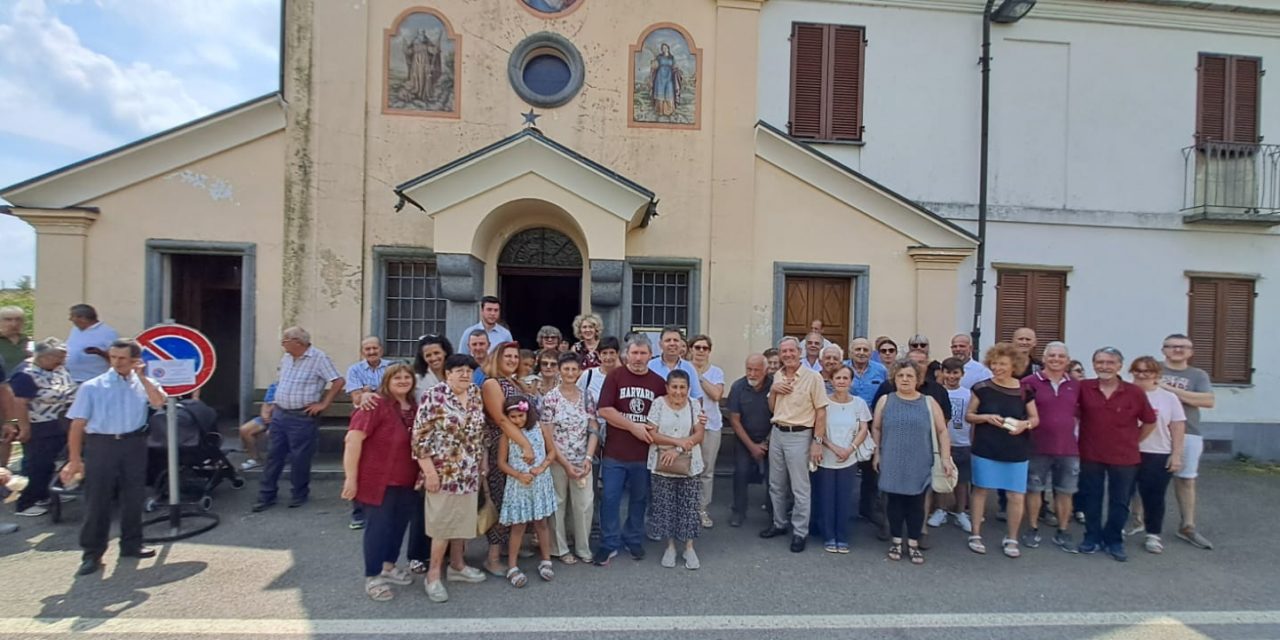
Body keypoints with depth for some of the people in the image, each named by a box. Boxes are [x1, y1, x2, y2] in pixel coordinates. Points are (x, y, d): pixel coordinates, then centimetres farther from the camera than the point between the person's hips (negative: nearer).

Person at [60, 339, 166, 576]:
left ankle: (131, 544, 24)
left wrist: (142, 376, -11)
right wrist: (75, 460, -5)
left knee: (133, 498, 11)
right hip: (101, 445, -2)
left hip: (134, 445, 2)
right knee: (97, 500, 1)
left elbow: (159, 401, -15)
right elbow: (78, 424, -1)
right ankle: (92, 554, 11)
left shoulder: (142, 384, 6)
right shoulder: (92, 387, 0)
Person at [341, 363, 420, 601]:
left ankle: (388, 567, 36)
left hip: (406, 481, 7)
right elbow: (353, 439, -21)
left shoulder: (414, 407, 7)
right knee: (378, 527, 2)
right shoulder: (376, 405, -15)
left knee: (399, 525, 17)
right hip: (378, 479, -7)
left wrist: (422, 473, 14)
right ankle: (372, 578, 17)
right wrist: (351, 477, -22)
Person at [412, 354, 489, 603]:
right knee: (443, 522, -1)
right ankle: (433, 575, 15)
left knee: (463, 518, 15)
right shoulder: (433, 396, -15)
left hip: (469, 472, 7)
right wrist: (430, 471, -18)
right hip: (444, 472, -6)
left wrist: (483, 459, 13)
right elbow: (420, 436, -16)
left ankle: (457, 566, 31)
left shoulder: (476, 393, 5)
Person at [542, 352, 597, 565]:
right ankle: (560, 549, 25)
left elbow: (593, 431, 4)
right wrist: (565, 463, -12)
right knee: (557, 505, 9)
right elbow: (547, 436, -9)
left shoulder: (587, 397, 3)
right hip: (557, 461, -3)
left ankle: (584, 549, 22)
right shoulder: (551, 398, -8)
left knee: (585, 504, 5)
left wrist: (588, 458, -9)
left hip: (582, 461, 3)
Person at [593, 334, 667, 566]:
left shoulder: (659, 382, 4)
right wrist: (634, 427, -14)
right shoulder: (614, 376, -4)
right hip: (615, 452, -2)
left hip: (645, 453, 2)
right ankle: (609, 544, 19)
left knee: (639, 499, 15)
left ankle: (633, 539, 33)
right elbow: (605, 410, -11)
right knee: (610, 499, 4)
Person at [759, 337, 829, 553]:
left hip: (799, 436, -6)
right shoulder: (777, 376, 8)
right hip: (777, 433, 6)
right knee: (776, 485, 16)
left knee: (799, 488, 2)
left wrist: (817, 441, -13)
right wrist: (772, 390, -4)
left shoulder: (813, 377, -11)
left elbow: (821, 411, -10)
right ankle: (779, 524, 32)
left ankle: (800, 532, 14)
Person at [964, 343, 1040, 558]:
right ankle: (975, 534, 19)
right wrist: (986, 417, -16)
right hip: (985, 449, -1)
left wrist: (1025, 424, -14)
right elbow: (968, 415, 3)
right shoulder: (982, 388, -3)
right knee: (980, 490, 6)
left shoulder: (1024, 390, 0)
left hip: (1016, 452, 1)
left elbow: (1035, 418, 8)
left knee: (1017, 496, 2)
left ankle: (1011, 539, 21)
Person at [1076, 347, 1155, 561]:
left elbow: (1149, 422, 5)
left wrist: (1132, 441, 5)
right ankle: (1092, 538, 25)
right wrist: (1090, 426, 3)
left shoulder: (1134, 392, -8)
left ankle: (1114, 541, 26)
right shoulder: (1083, 388, -8)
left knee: (1119, 501, 11)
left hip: (1124, 457, 0)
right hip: (1090, 455, 0)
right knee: (1091, 498, 10)